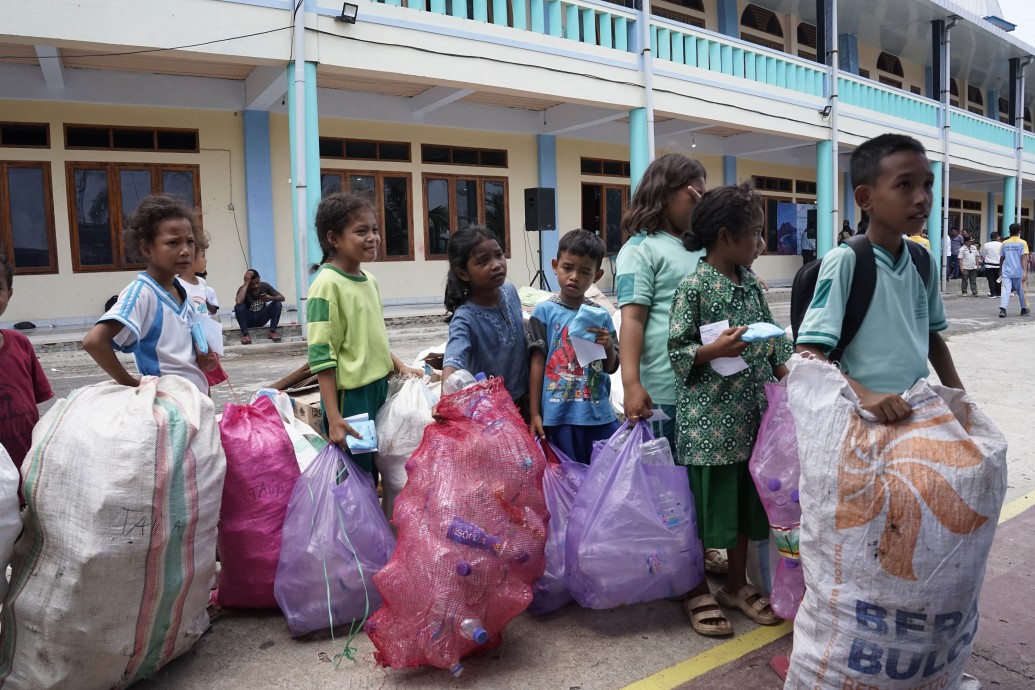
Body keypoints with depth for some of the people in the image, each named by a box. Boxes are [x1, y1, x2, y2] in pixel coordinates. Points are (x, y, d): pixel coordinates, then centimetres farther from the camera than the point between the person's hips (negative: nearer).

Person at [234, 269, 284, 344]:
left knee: (277, 304, -20)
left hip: (262, 318, 2)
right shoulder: (243, 289, -18)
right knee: (238, 307, -31)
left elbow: (282, 298, -11)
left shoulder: (265, 286, -10)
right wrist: (246, 283, -35)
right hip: (249, 320, -2)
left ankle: (272, 331, -14)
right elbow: (238, 302, -40)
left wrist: (271, 298, -33)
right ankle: (245, 334, -19)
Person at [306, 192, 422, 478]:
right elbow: (322, 356, -17)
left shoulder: (370, 281, 9)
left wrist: (399, 367, 10)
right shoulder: (327, 285, -14)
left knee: (372, 473, 17)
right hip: (350, 395, -8)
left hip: (379, 389, 8)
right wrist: (333, 418, -20)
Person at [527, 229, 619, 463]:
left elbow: (611, 367, 10)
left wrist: (608, 347, -12)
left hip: (600, 414, 3)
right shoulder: (545, 311, -4)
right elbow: (537, 363, -3)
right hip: (560, 415, -3)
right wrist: (534, 413, -4)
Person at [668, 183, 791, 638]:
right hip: (708, 418, -7)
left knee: (747, 499, 16)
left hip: (752, 415, 7)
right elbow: (677, 352, -12)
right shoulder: (693, 287, -12)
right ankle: (697, 590, 24)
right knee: (706, 501, 5)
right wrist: (715, 350, -27)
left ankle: (737, 585, 34)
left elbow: (771, 340, 15)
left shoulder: (751, 284, 9)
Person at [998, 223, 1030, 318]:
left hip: (1006, 272, 2)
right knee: (1021, 291, 14)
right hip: (1018, 272, -1)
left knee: (1006, 290, -6)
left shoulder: (1005, 243, 5)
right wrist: (1025, 272, -15)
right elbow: (1023, 258, -12)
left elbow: (1001, 258, 12)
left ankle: (1002, 309, -24)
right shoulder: (1022, 243, -5)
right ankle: (1024, 309, 29)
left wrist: (1000, 270, 24)